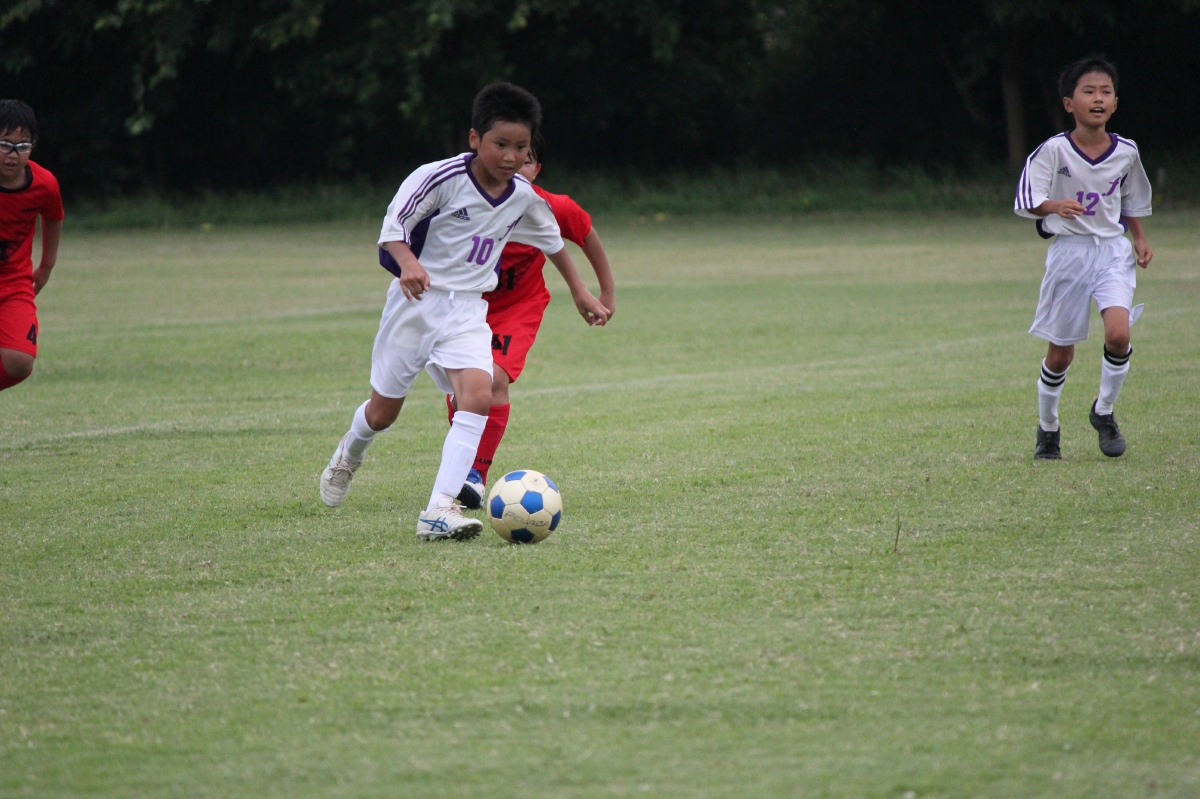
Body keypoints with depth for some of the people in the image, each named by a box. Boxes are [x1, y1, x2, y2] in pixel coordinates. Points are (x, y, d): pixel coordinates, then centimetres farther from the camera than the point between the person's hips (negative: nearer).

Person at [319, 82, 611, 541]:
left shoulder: (523, 197, 2)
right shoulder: (441, 178, -16)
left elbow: (552, 241, 21)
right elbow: (394, 223, -17)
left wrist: (581, 293, 29)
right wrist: (408, 262, -37)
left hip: (468, 310, 3)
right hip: (417, 300, -3)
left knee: (477, 395, -22)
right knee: (384, 409, 8)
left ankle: (440, 511, -28)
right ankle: (348, 457, 45)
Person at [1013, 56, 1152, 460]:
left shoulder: (1126, 152, 0)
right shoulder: (1053, 150, -11)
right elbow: (1026, 200, -17)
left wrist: (1140, 240, 7)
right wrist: (1055, 205, -35)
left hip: (1112, 250, 2)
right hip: (1068, 250, -2)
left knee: (1118, 333, -20)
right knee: (1060, 353, 4)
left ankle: (1104, 412, 4)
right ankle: (1047, 428, 27)